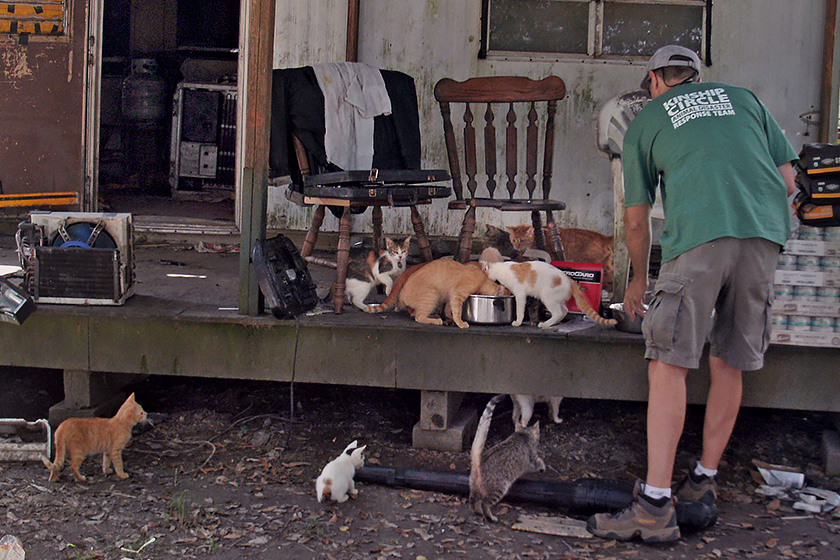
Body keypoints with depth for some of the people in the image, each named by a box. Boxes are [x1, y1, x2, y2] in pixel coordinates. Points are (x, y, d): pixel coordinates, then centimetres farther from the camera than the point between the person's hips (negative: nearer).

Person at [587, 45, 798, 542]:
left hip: (699, 238, -4)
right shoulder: (744, 98, 26)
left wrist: (640, 280, 35)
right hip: (765, 238, 4)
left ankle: (656, 505, -13)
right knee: (729, 364, 14)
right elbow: (788, 181, 18)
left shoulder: (645, 122, 19)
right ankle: (705, 479, 24)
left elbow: (636, 219, 22)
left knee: (669, 365, -6)